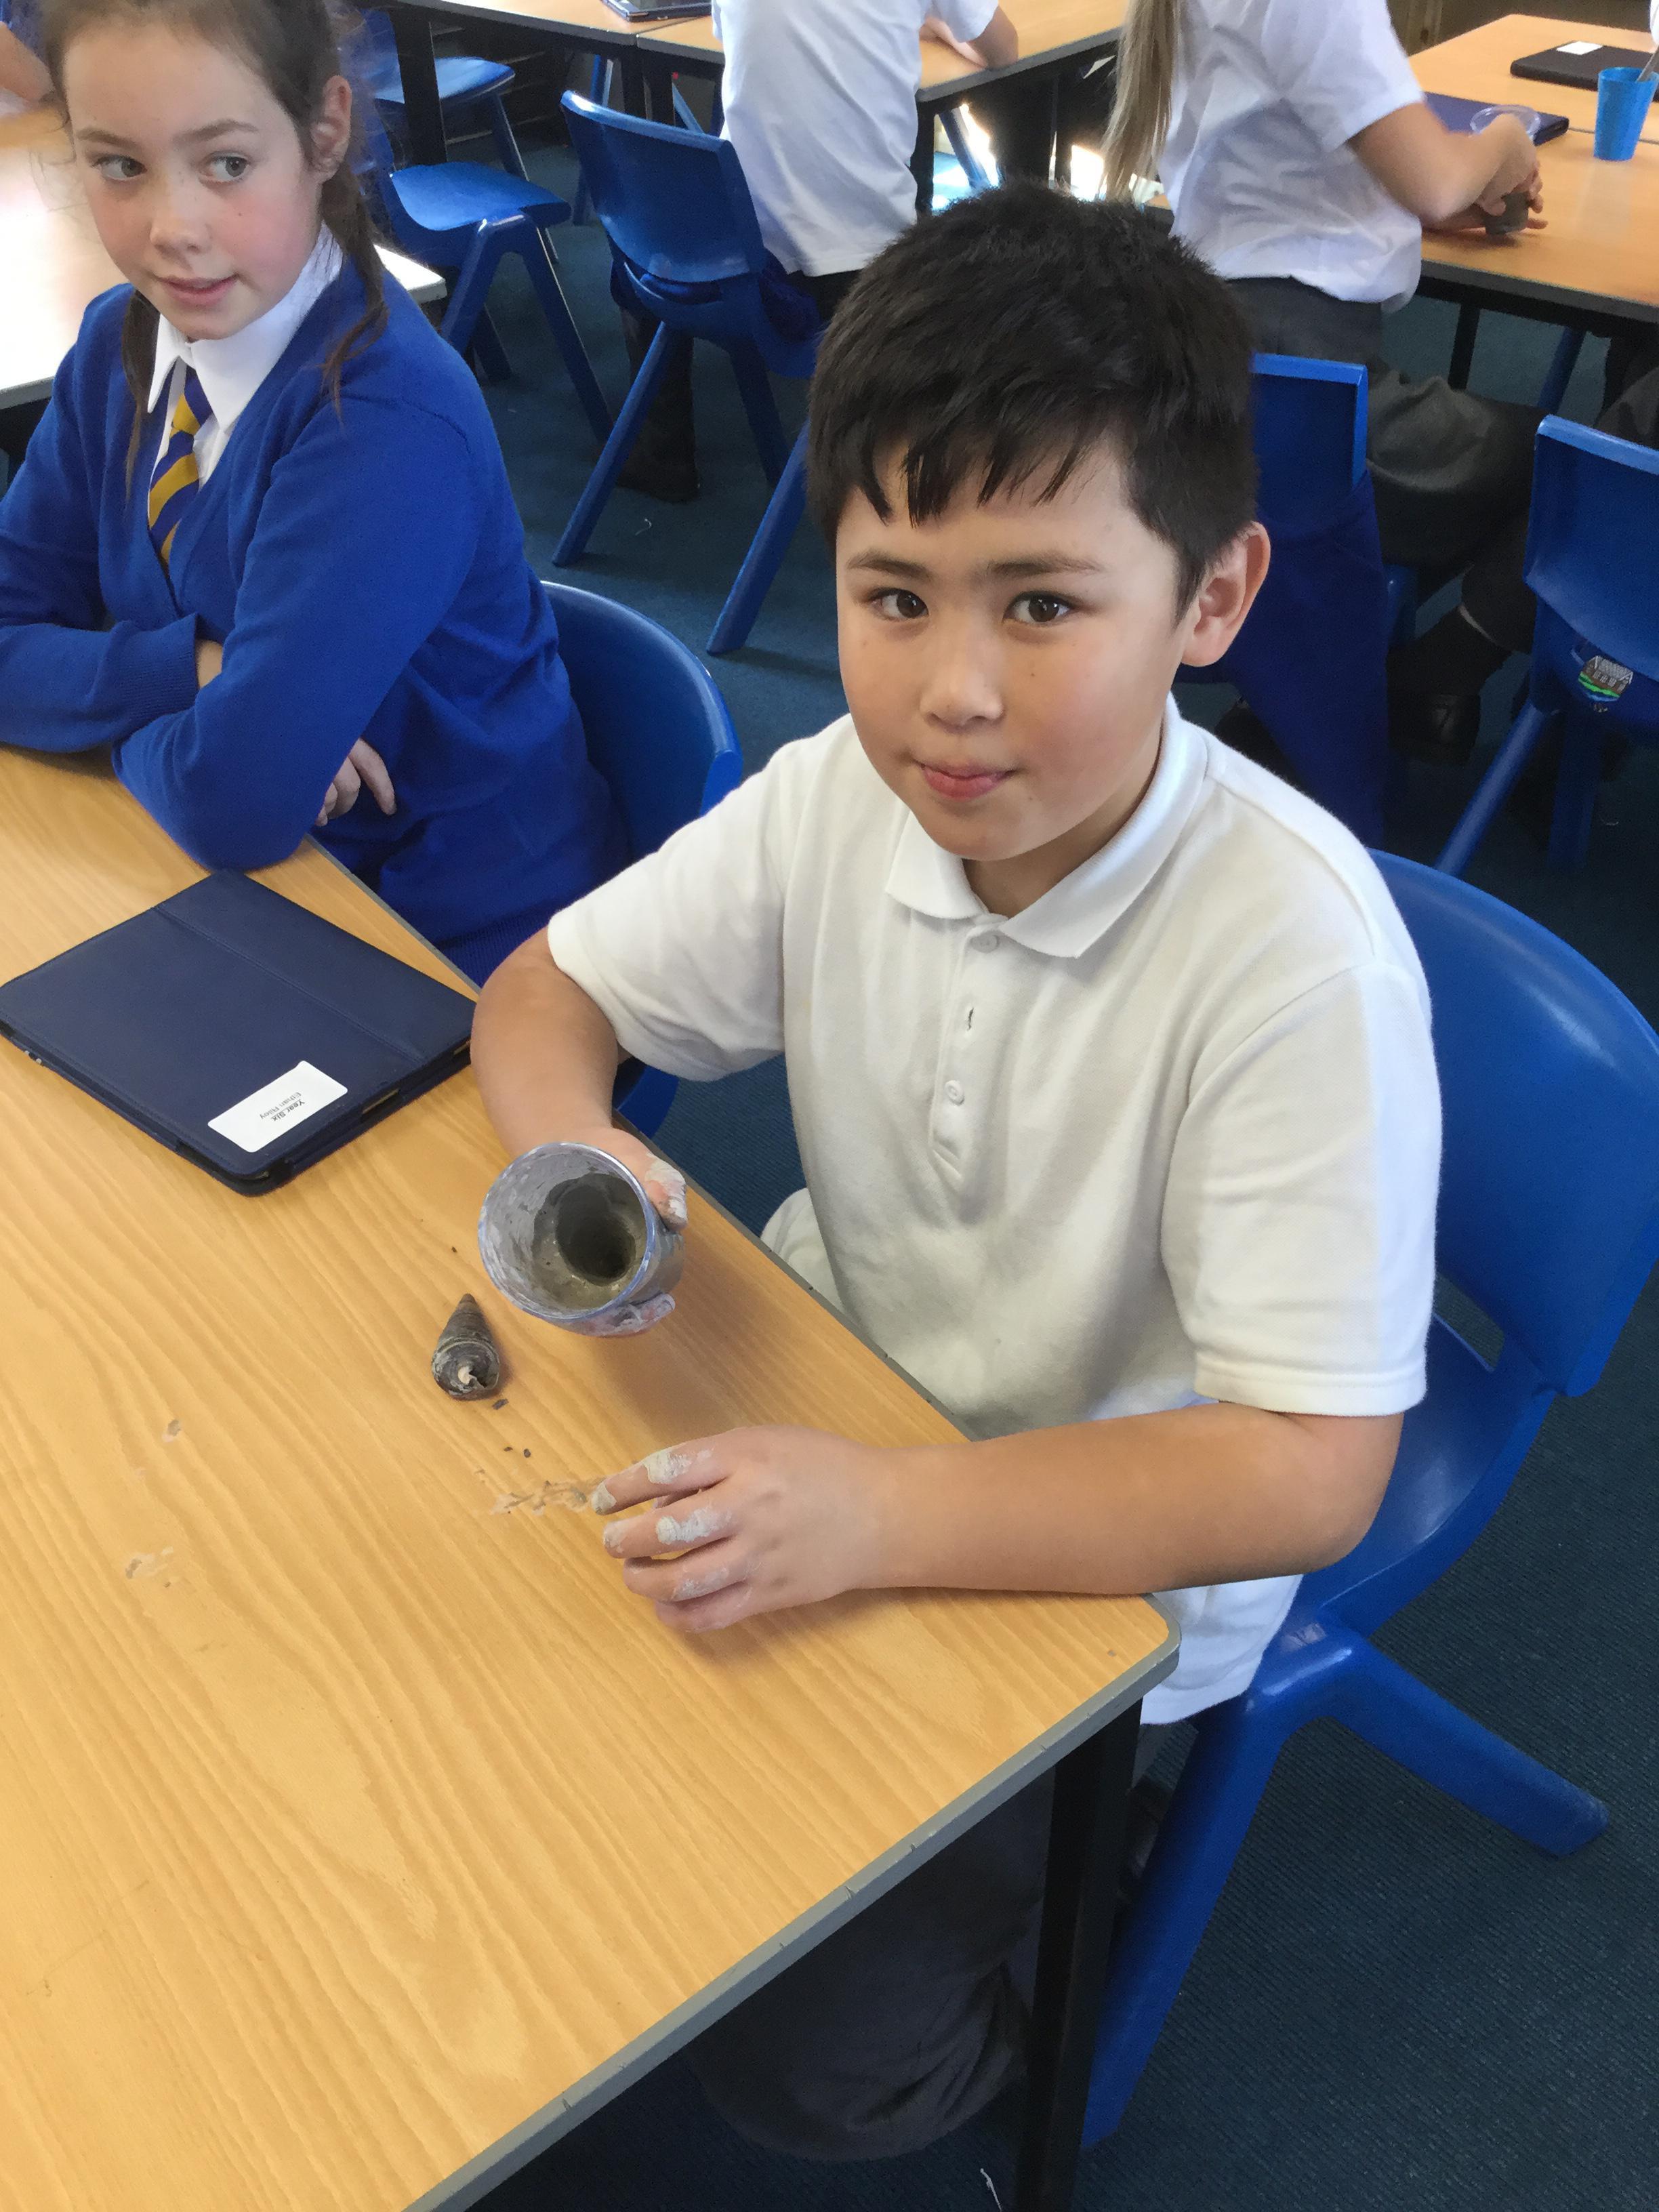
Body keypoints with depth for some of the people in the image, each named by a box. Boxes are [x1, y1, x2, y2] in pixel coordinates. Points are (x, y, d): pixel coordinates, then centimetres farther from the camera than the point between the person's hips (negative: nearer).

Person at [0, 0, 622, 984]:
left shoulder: (391, 420, -24)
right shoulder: (121, 340, -1)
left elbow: (237, 798, -27)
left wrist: (116, 698, -8)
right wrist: (193, 669, -18)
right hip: (256, 890, 6)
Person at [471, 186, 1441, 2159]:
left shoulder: (1298, 955, -31)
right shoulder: (839, 799, -14)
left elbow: (1310, 1472, -29)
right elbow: (550, 987, -1)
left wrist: (875, 1517, -40)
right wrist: (569, 1148, -24)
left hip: (1102, 1557, -5)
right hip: (838, 1407, 5)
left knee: (797, 2053, -8)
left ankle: (1034, 1916, 24)